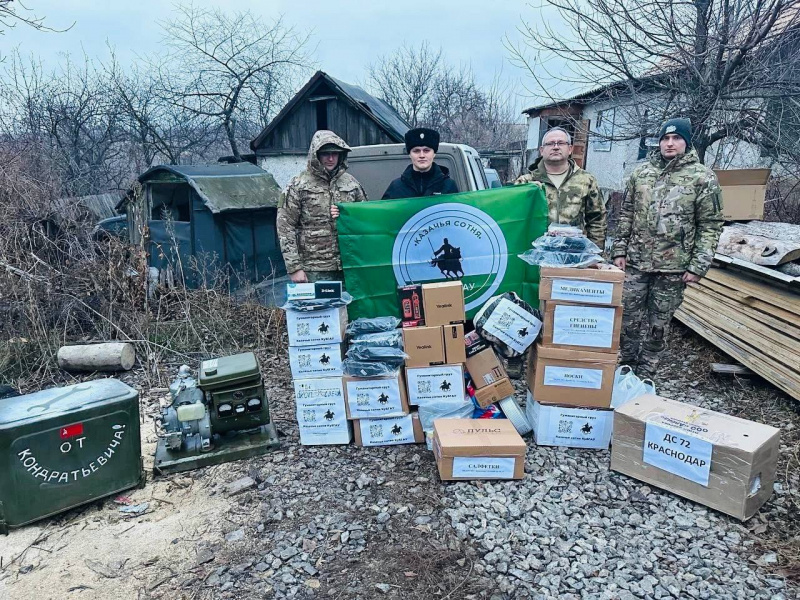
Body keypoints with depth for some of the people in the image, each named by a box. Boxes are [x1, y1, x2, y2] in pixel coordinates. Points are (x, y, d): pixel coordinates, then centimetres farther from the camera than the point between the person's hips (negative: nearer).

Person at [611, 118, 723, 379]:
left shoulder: (702, 177, -3)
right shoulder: (642, 172, 8)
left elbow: (710, 225, -4)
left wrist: (698, 266, -10)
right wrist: (619, 250, 5)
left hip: (673, 266, -3)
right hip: (636, 260, 3)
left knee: (659, 325, 7)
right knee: (628, 317, 8)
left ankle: (645, 372, 22)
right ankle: (626, 363, 27)